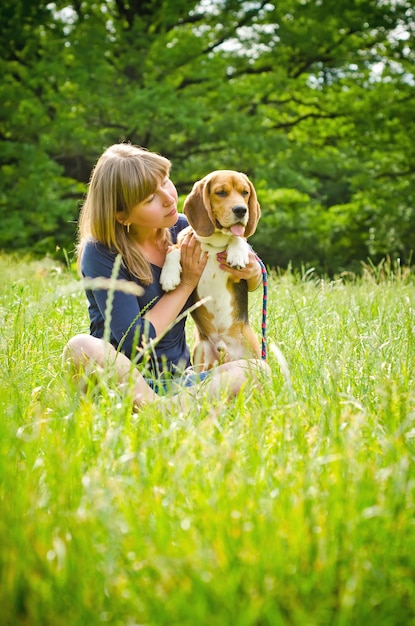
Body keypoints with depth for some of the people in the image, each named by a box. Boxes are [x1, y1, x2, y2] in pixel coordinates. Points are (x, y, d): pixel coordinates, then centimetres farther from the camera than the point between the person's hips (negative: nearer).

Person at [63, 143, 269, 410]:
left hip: (178, 379, 5)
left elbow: (250, 284, 17)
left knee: (256, 368, -21)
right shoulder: (100, 254, -13)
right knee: (81, 348, -36)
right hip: (122, 378, -5)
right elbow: (135, 342, -20)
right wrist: (187, 282, -11)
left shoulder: (182, 230, 2)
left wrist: (252, 272, -9)